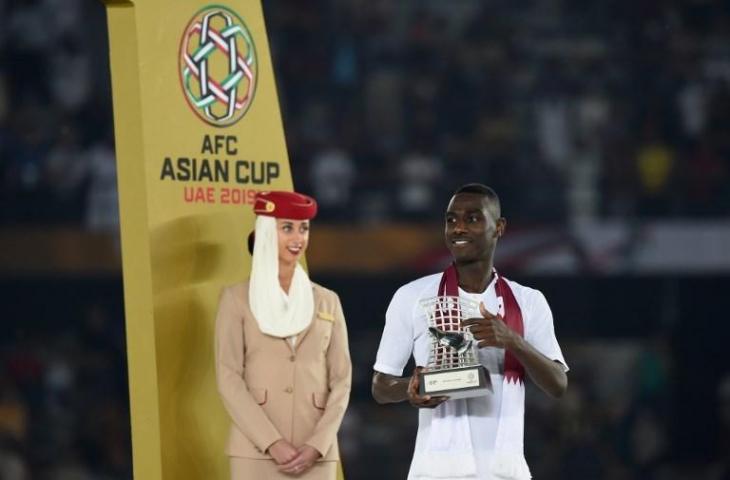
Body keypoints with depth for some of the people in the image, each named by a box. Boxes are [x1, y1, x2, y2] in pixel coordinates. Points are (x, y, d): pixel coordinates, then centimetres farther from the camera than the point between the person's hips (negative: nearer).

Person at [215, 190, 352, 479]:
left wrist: (317, 445, -7)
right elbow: (228, 378, -3)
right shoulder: (237, 299, 5)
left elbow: (341, 380, 9)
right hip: (256, 452, -2)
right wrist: (272, 443, -13)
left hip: (315, 454, 2)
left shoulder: (327, 302, 13)